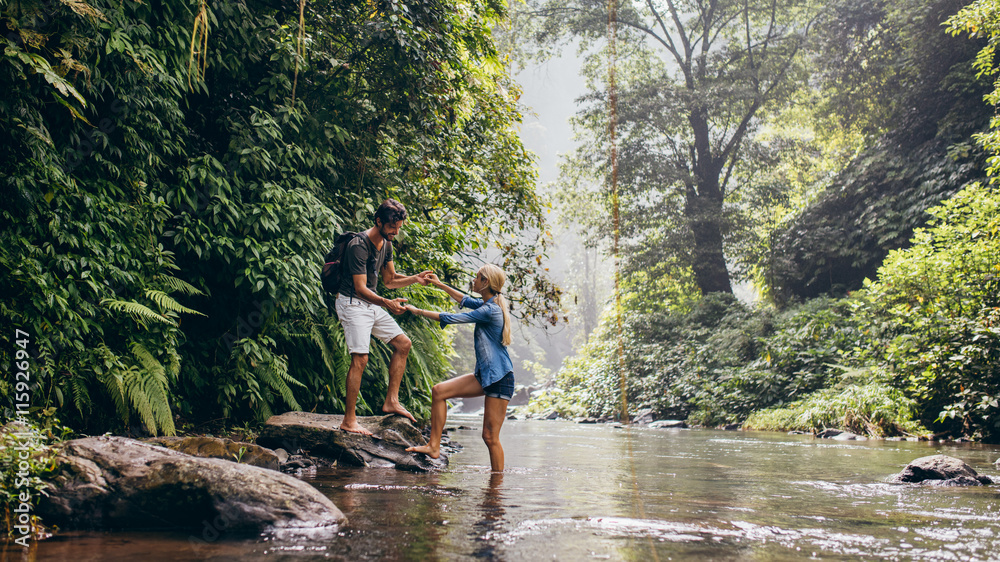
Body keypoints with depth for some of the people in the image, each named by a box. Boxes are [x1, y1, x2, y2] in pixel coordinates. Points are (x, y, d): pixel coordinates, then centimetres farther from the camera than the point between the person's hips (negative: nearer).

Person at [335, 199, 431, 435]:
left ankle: (391, 401, 12)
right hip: (352, 303, -9)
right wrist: (387, 303, -38)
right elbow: (360, 288, -24)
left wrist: (415, 279, 0)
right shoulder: (359, 245, -21)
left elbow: (389, 280, 16)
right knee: (360, 358, -16)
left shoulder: (386, 244, 7)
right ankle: (349, 420, -11)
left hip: (371, 304, 9)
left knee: (402, 344, 7)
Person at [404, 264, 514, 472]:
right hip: (484, 376, 9)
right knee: (439, 390, 1)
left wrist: (418, 311, -2)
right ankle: (434, 446, 6)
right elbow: (466, 300, 32)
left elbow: (451, 318, -14)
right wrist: (441, 285, 37)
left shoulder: (490, 310, -18)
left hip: (499, 378, -9)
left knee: (490, 436, -6)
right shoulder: (489, 304, 10)